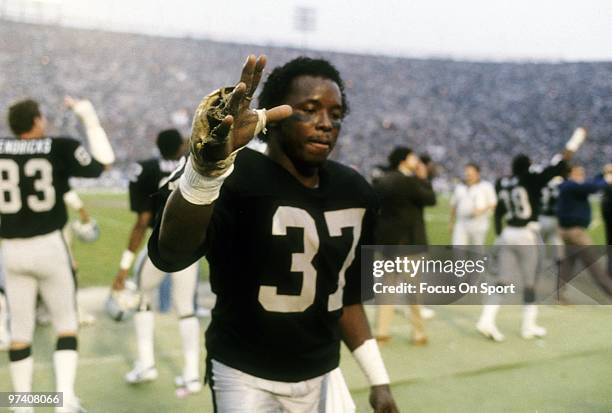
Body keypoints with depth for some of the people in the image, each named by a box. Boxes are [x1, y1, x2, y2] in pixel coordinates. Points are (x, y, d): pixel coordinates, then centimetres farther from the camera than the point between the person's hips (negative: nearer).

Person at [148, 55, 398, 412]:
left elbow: (348, 293, 9)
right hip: (247, 378, -5)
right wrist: (207, 165, -55)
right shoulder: (241, 177, -21)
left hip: (323, 376, 5)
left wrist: (378, 379, 10)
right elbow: (170, 255, -39)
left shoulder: (355, 192, -2)